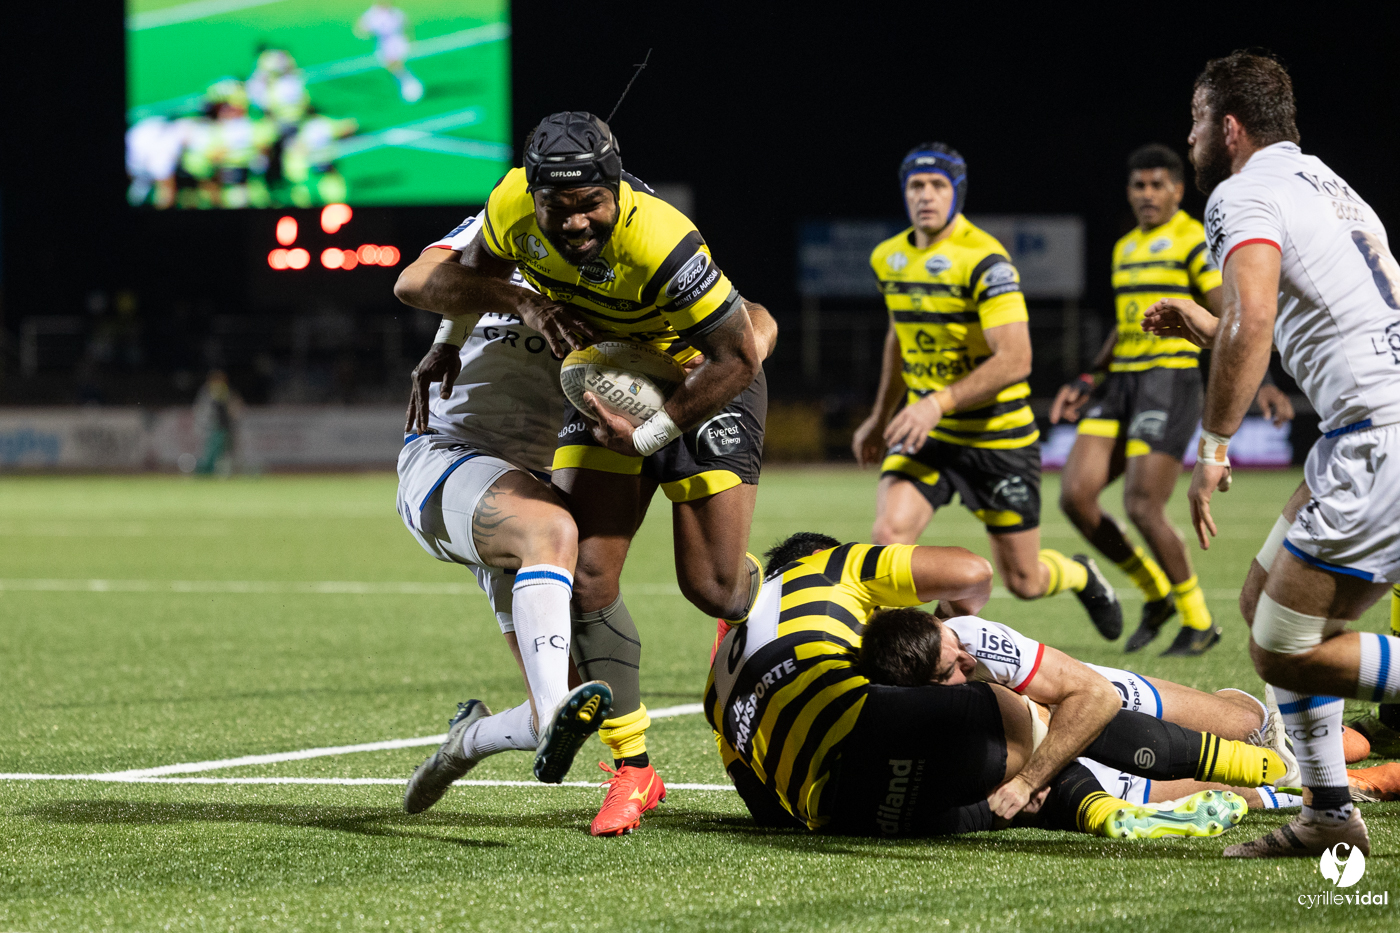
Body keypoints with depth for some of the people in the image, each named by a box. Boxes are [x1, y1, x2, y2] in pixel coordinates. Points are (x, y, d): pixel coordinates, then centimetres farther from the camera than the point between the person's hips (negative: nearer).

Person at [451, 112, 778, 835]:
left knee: (712, 589, -7)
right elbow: (478, 269, 6)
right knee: (587, 580, -8)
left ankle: (758, 594, 34)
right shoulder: (513, 208, -20)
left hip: (704, 383, -5)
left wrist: (649, 434, -26)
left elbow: (736, 358, -28)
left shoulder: (658, 241, -37)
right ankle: (632, 770, 2)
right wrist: (538, 309, -13)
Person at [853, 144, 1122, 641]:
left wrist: (939, 402, -34)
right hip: (925, 433, 5)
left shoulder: (984, 260, -19)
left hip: (998, 438, -5)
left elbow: (1015, 359, -26)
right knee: (888, 534, -21)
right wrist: (880, 417, 26)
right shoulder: (888, 258, 3)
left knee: (1023, 581, 7)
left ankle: (1081, 576, 42)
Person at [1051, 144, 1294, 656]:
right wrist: (1088, 380, 21)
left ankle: (1198, 621, 4)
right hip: (1120, 382, 8)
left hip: (1170, 379, -8)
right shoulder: (1125, 247, 17)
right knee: (1075, 495, -5)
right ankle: (1156, 593, 13)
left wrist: (1261, 384, -22)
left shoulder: (1194, 241, -6)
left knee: (1142, 507, -14)